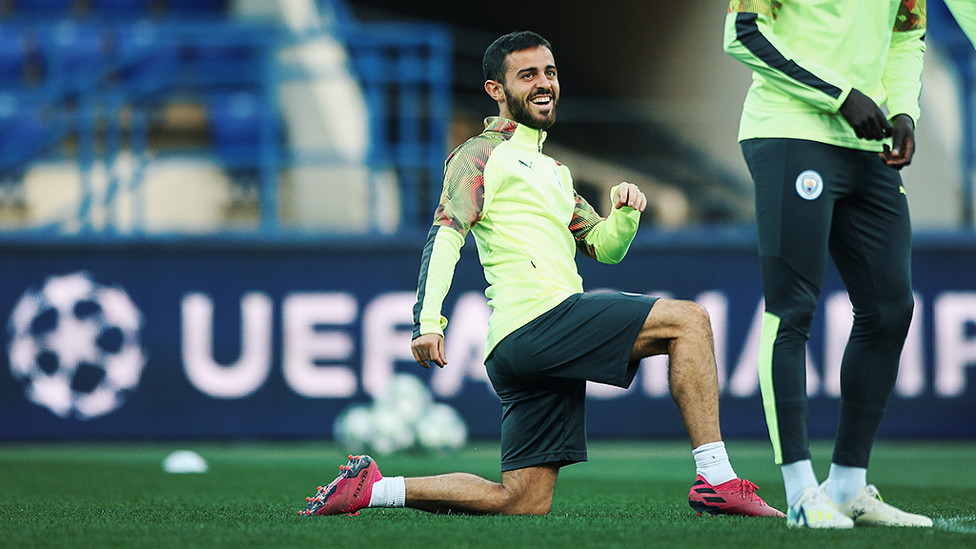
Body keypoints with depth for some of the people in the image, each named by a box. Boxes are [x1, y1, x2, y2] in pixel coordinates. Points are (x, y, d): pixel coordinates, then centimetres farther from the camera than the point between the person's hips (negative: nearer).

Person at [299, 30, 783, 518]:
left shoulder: (551, 171, 30)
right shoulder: (483, 155, 3)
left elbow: (603, 246, 30)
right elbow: (445, 236, -9)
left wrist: (625, 212, 6)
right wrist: (428, 320, -24)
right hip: (534, 319, -9)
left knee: (522, 502, 3)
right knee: (688, 319, -16)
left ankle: (372, 488, 9)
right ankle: (716, 482, -21)